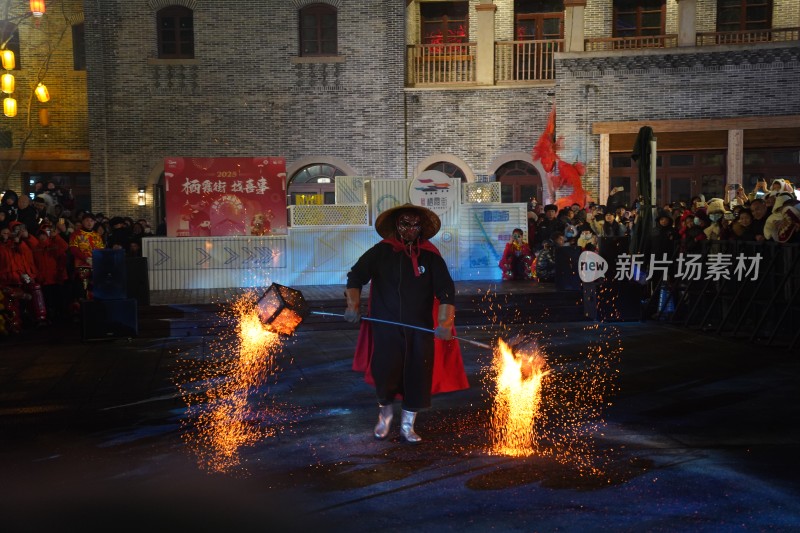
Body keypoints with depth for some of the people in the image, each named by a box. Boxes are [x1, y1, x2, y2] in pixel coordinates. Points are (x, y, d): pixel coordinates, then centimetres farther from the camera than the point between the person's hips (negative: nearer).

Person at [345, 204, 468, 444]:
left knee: (418, 378, 2)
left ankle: (407, 425, 22)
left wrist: (445, 322, -14)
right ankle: (385, 413, 28)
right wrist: (353, 305, -6)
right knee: (385, 373, -3)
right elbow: (356, 276, 6)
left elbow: (446, 291, -2)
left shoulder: (431, 256, 3)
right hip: (386, 328, -1)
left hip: (420, 329, 1)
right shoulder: (380, 252, 2)